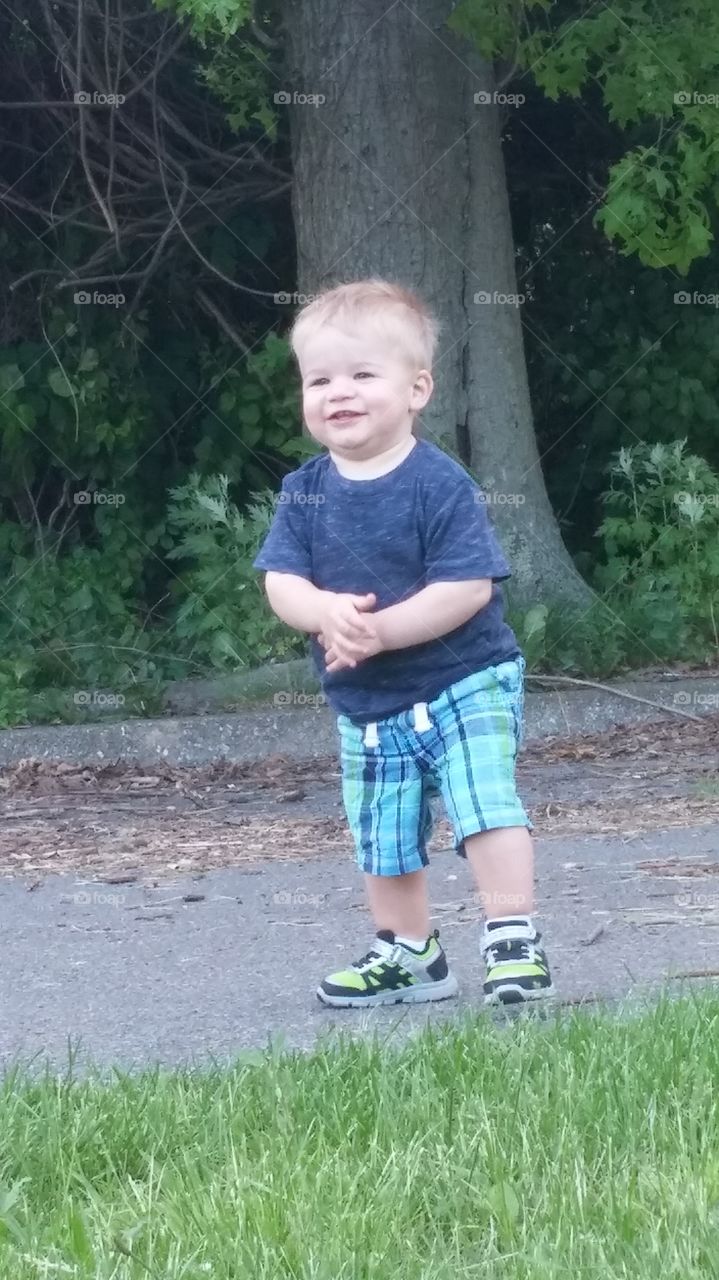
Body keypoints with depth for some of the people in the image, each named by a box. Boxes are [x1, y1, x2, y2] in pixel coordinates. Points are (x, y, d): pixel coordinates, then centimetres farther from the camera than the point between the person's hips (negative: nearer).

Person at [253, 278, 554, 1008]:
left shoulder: (440, 485, -16)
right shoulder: (305, 492, -1)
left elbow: (468, 588, -22)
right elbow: (281, 581, -7)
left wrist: (379, 630, -28)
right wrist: (327, 612, -30)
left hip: (463, 681, -5)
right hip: (366, 706, 6)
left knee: (486, 807, -18)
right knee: (381, 839, 13)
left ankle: (514, 941, -10)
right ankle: (408, 956, 28)